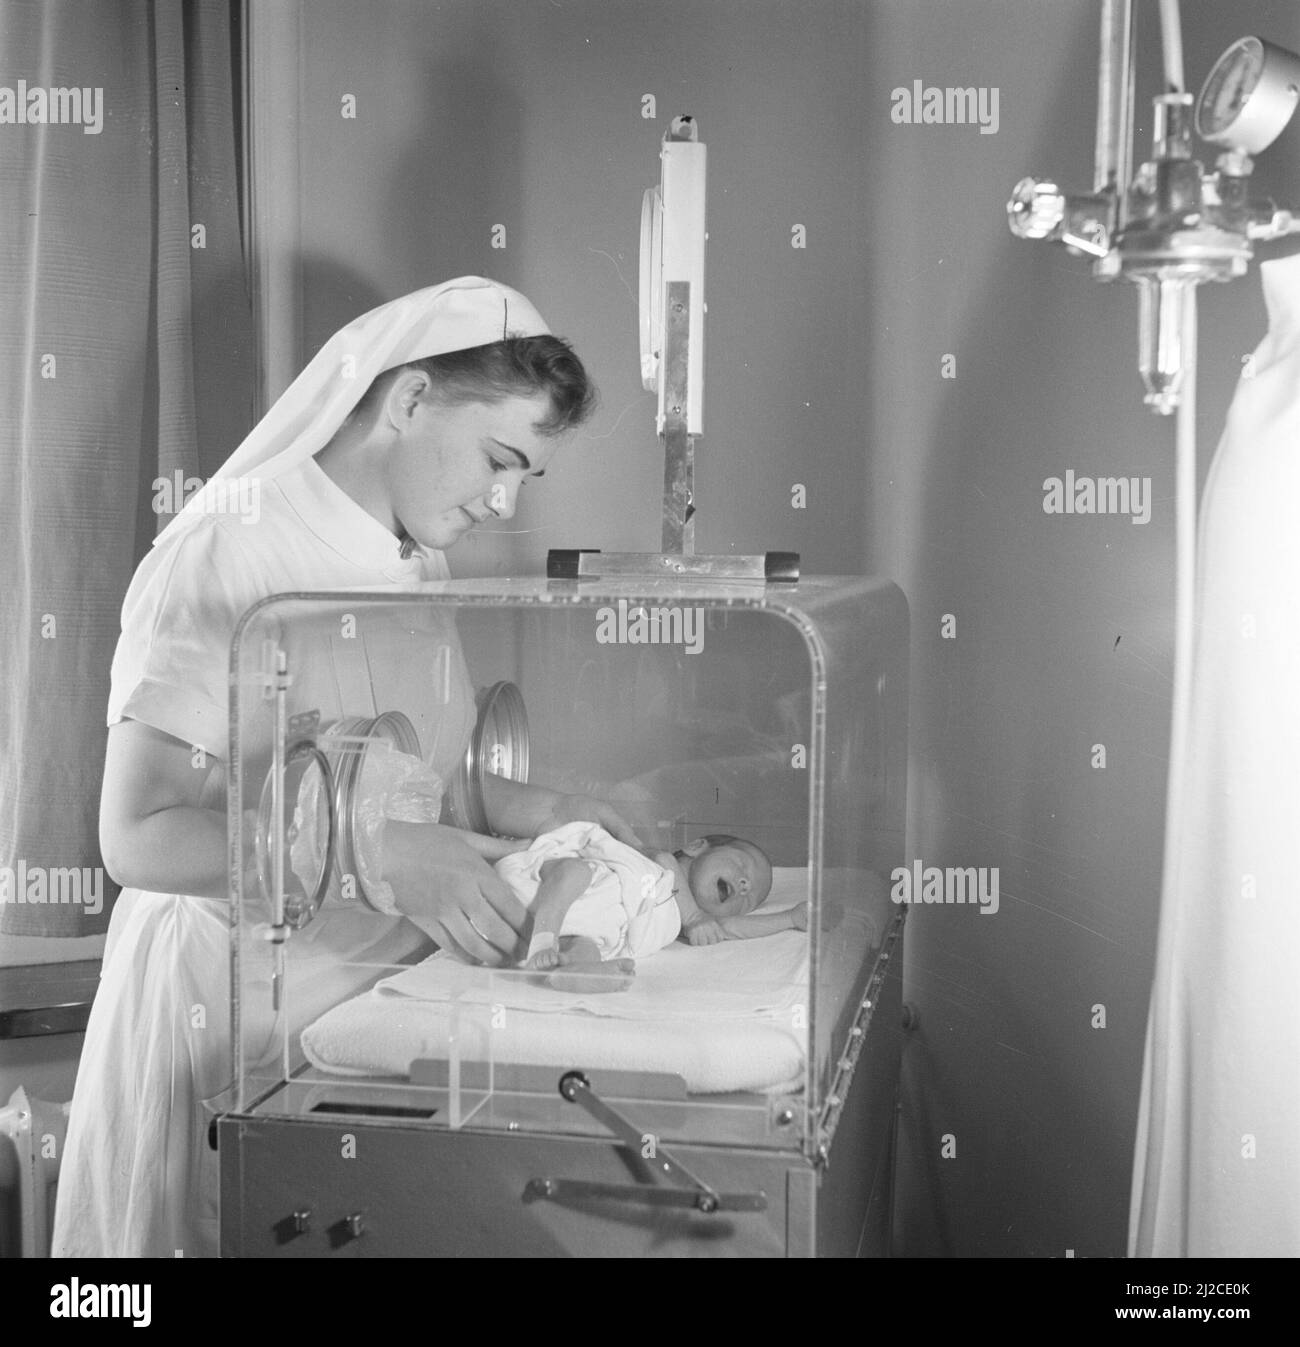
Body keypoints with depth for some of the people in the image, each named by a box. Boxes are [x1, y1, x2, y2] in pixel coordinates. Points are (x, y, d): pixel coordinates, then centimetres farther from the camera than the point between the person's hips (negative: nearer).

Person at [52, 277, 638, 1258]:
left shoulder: (420, 563, 7)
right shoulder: (230, 551, -17)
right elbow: (139, 837, -21)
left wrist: (531, 811, 0)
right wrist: (385, 856, -29)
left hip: (384, 978, 7)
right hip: (237, 993, -7)